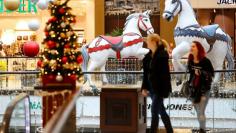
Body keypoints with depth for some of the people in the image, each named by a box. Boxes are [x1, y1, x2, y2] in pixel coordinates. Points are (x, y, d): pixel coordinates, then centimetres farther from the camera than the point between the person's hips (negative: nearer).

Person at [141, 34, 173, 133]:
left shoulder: (162, 55, -15)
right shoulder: (149, 56, 9)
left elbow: (165, 74, -18)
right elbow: (146, 73, 12)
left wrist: (164, 90, -21)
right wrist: (144, 87, 8)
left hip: (159, 88, -8)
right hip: (151, 87, 8)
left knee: (154, 111, -7)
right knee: (161, 110, 16)